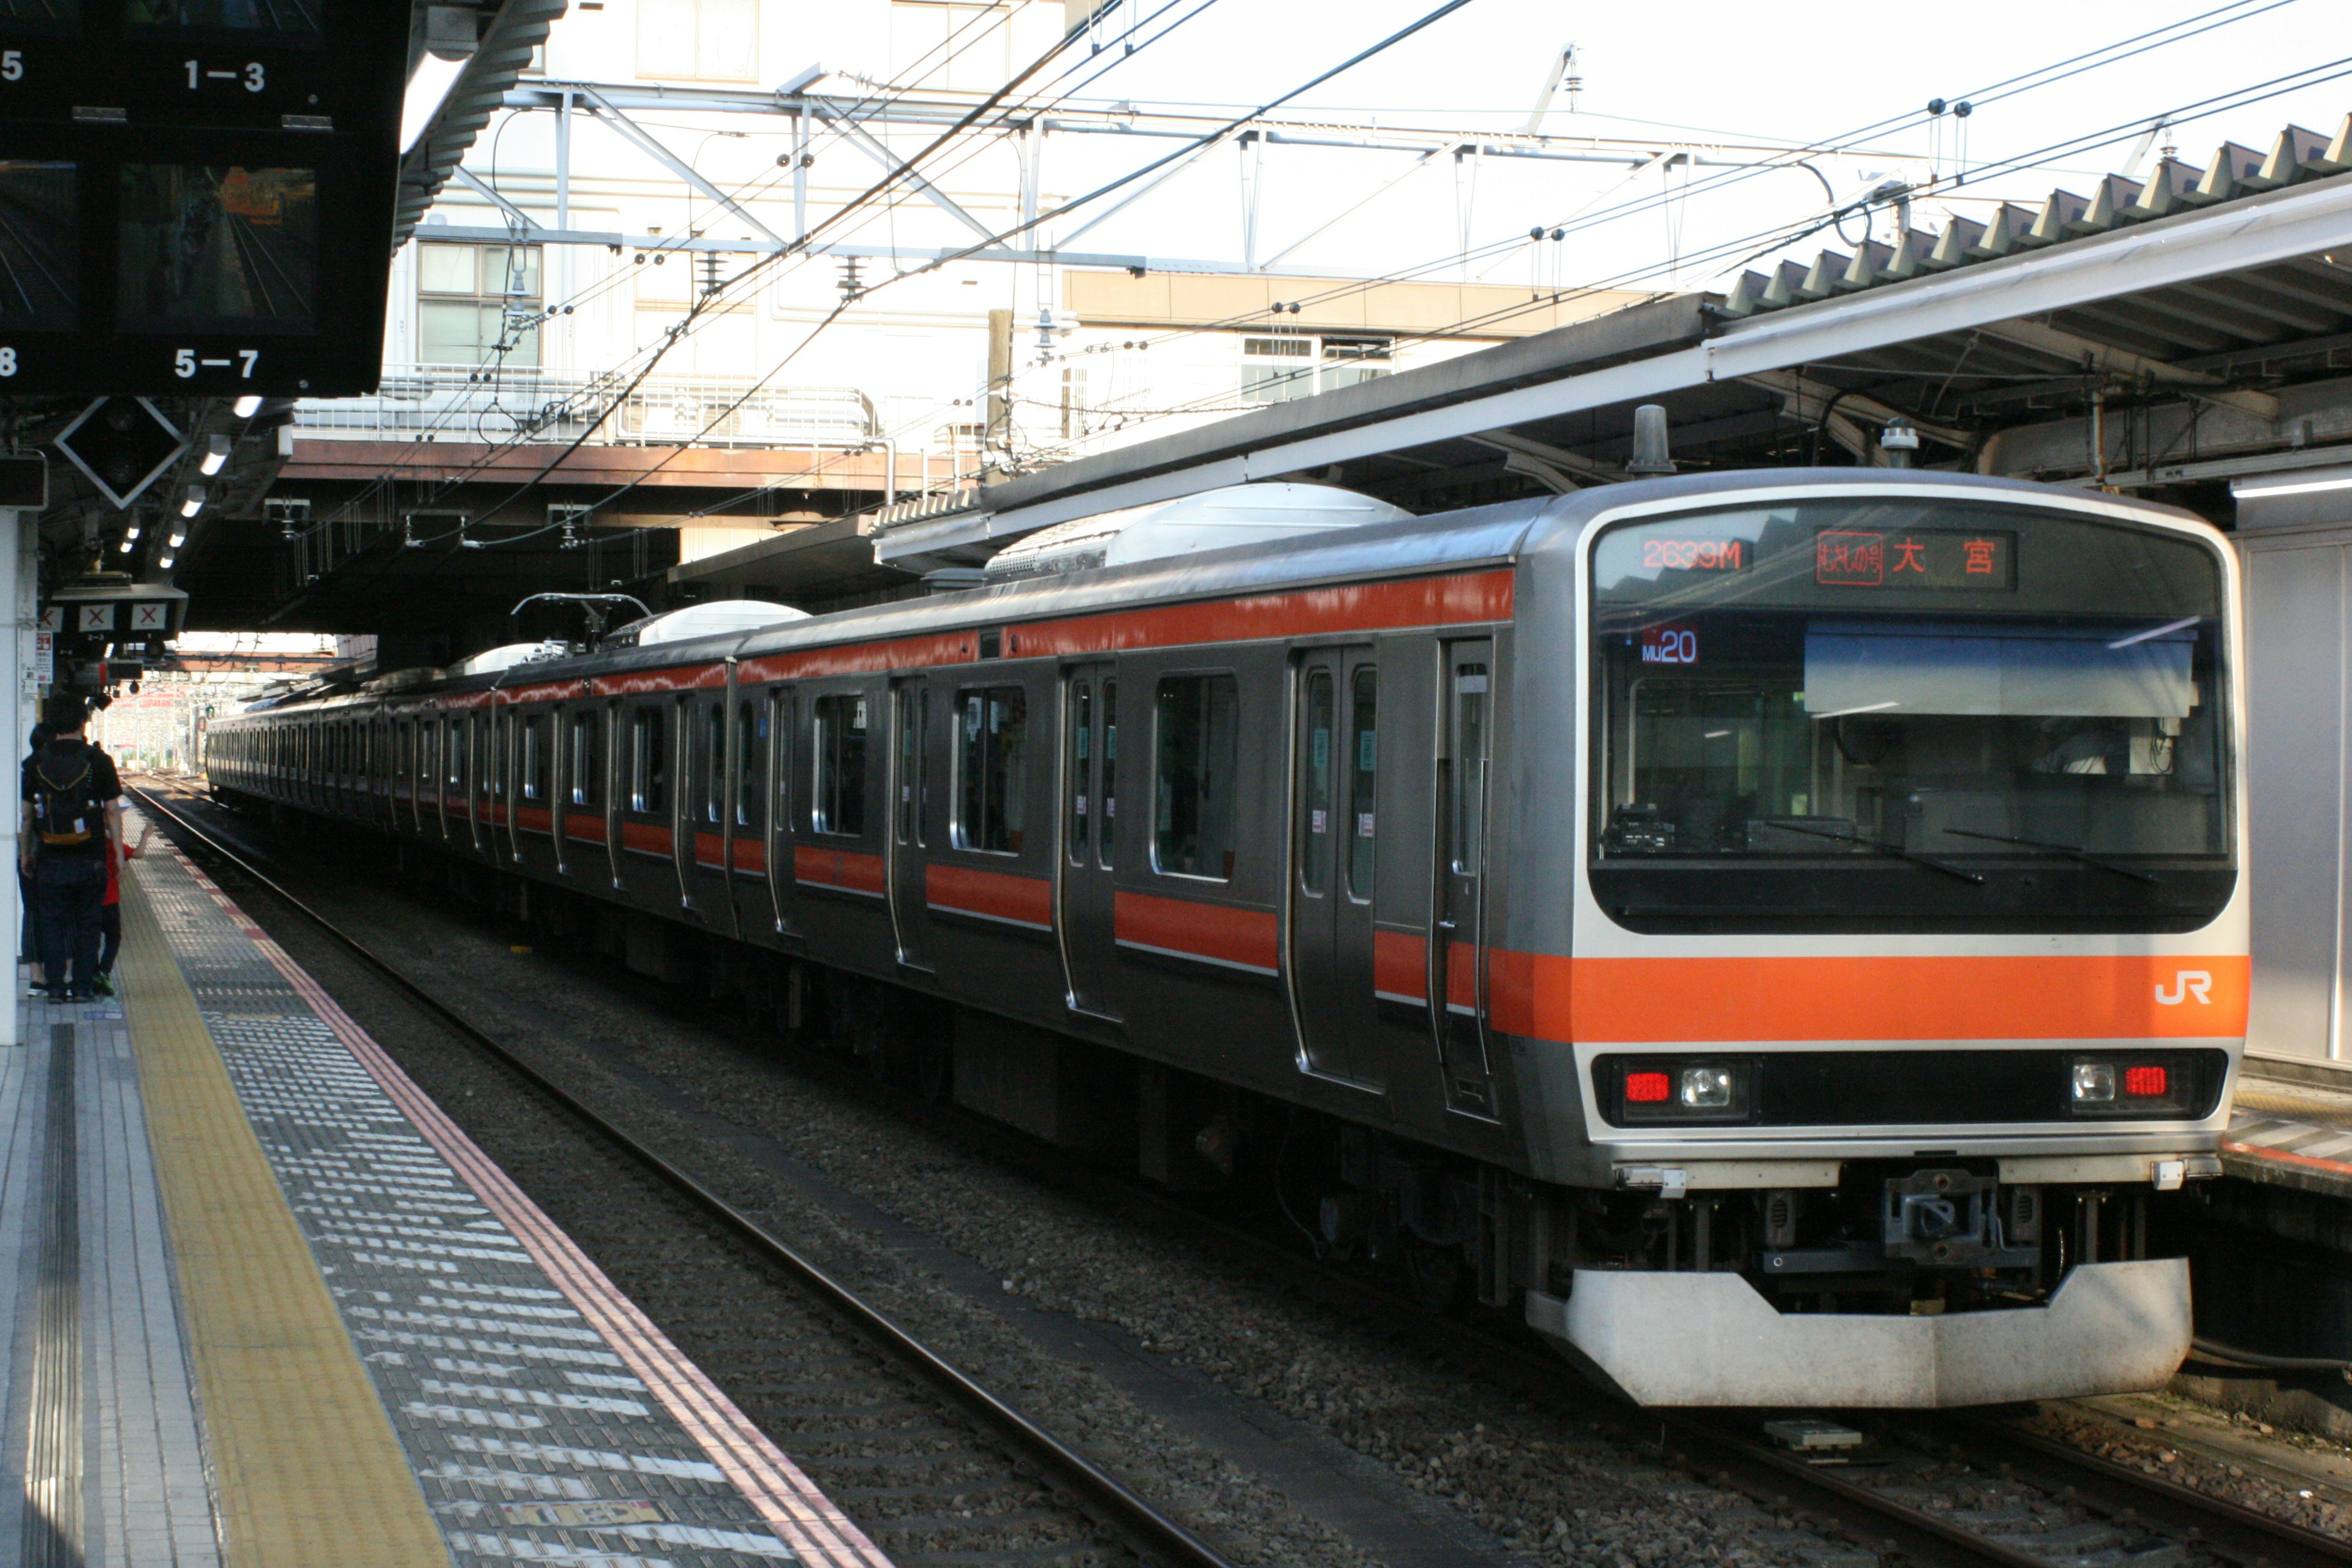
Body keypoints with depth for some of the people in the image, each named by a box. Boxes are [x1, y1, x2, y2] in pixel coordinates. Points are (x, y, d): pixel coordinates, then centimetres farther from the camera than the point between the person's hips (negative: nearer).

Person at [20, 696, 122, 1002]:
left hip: (50, 859, 1)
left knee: (53, 922, 7)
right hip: (90, 859, -1)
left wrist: (25, 851, 15)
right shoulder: (98, 760, -4)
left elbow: (26, 812, 4)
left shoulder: (36, 762, 1)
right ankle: (84, 985, 8)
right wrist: (119, 852, 3)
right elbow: (112, 810, -3)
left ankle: (56, 986, 4)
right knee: (87, 923, 8)